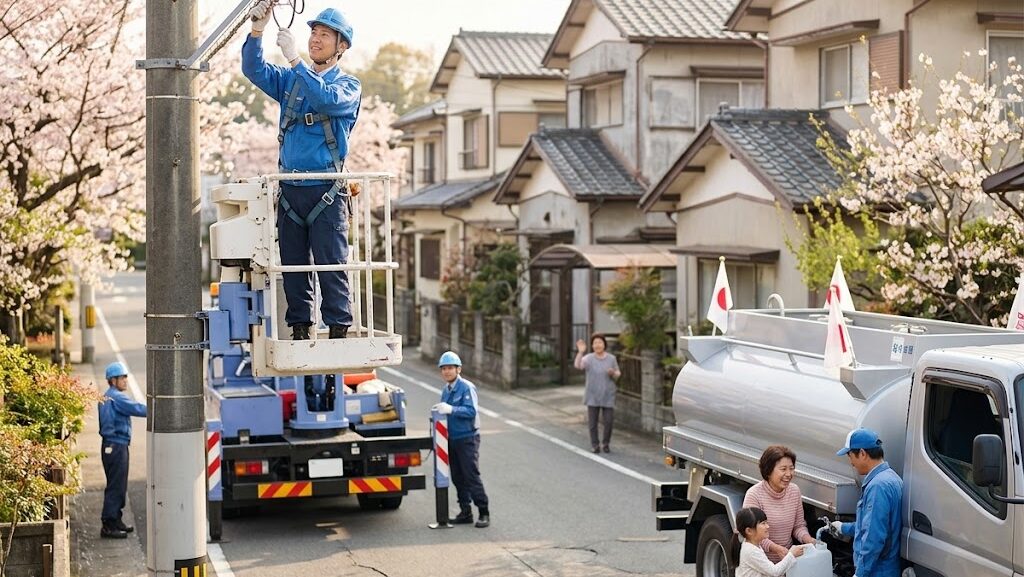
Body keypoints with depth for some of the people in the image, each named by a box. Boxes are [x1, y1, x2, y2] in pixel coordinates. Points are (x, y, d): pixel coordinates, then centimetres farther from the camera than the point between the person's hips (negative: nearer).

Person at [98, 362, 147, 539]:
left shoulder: (107, 398, 15)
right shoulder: (117, 398, -16)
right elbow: (137, 409, -22)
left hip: (111, 445, 10)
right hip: (116, 446, -10)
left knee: (118, 485, 17)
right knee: (116, 486, -6)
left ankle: (115, 521, 24)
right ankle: (108, 526, -4)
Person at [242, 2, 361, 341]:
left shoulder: (348, 86, 3)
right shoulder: (290, 80, 16)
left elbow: (327, 99, -19)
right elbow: (254, 70, 2)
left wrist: (294, 59, -24)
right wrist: (257, 30, -13)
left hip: (326, 193, -4)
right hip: (290, 190, 4)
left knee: (331, 265, -7)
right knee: (293, 266, 5)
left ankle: (339, 330, -5)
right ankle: (300, 330, 11)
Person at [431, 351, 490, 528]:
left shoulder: (467, 388, -12)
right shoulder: (446, 390, 14)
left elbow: (471, 411, -23)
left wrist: (450, 409, -31)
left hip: (467, 438, -8)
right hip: (452, 439, 8)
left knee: (471, 476, -9)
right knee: (458, 478, 9)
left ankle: (484, 513, -3)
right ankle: (465, 512, 17)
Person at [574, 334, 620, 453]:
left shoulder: (611, 358, 1)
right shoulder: (588, 358, -6)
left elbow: (618, 374, 10)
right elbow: (578, 365, -24)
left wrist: (613, 373, -14)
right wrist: (580, 352, -38)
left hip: (608, 396, 1)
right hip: (593, 396, -1)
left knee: (608, 421, 0)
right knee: (592, 422, 3)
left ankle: (605, 443, 19)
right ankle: (595, 445, 17)